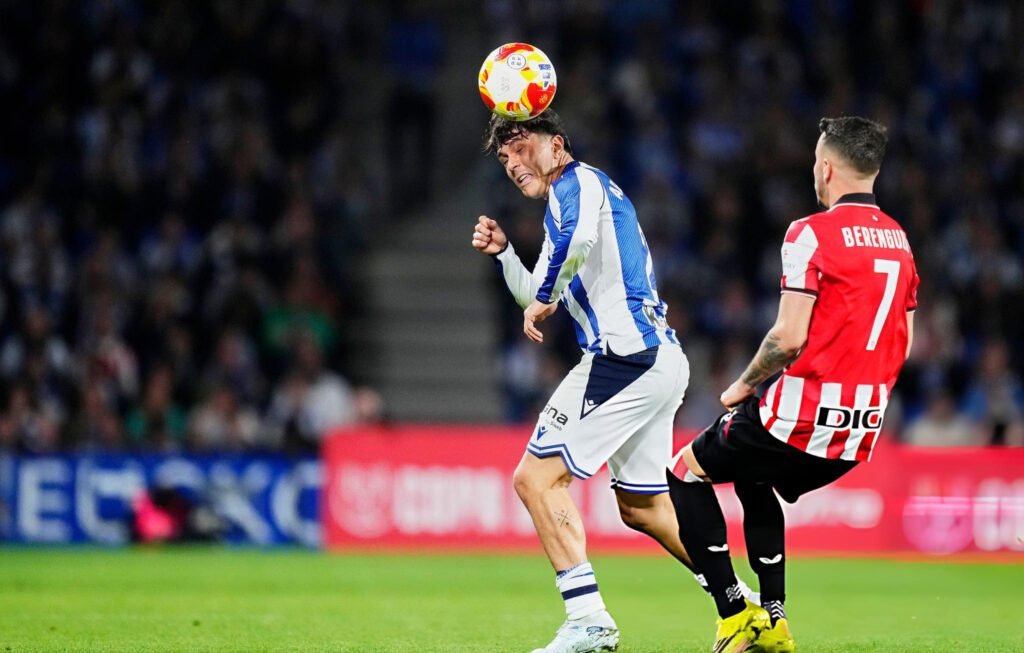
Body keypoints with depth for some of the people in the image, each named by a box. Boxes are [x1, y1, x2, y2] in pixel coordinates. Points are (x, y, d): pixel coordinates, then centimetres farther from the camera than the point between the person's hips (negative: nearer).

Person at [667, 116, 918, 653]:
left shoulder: (813, 234, -13)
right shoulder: (898, 240, 10)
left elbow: (790, 337, -16)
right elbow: (902, 345, 15)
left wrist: (742, 386, -1)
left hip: (802, 417, -8)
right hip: (864, 429, 8)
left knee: (687, 471, 12)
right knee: (754, 480, 32)